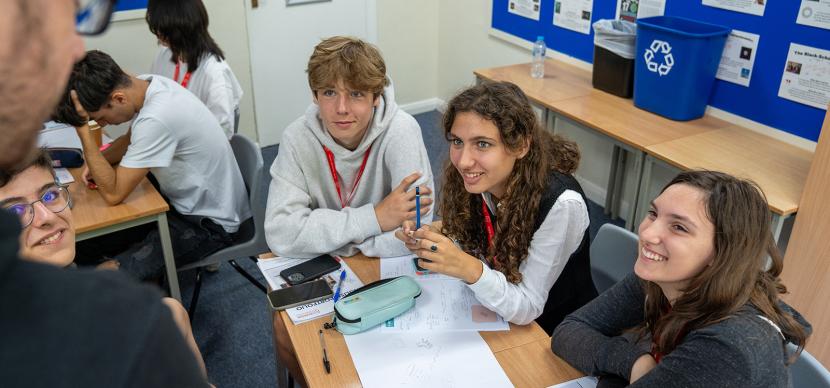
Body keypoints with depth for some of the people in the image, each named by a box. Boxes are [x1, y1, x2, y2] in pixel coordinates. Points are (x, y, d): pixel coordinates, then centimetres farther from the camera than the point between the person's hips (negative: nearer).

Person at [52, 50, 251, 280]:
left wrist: (82, 128, -21)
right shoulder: (147, 84, -5)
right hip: (185, 202, 9)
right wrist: (98, 162, -2)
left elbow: (113, 193, -23)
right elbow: (131, 138, 17)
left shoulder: (156, 119, -32)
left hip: (209, 223, -9)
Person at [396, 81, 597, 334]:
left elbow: (526, 309, -22)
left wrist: (470, 269, -38)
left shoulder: (560, 203, -29)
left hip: (559, 335, -4)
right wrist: (436, 238, -17)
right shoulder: (476, 181, -14)